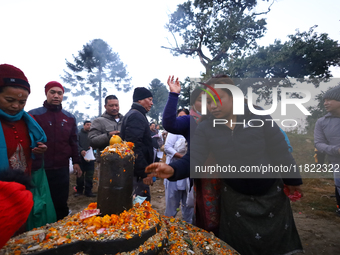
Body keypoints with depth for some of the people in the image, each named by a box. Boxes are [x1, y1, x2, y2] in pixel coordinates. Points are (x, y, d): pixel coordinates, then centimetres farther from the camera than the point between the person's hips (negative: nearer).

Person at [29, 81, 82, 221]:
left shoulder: (69, 118, 8)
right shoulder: (33, 115, -3)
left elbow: (73, 142, 11)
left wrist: (76, 162, 8)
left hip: (62, 169, 3)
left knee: (61, 204, 13)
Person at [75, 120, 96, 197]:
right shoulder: (79, 134, 4)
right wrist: (81, 150, -22)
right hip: (81, 157, -1)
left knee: (89, 176, 4)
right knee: (80, 175, 6)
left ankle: (88, 191, 13)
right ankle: (79, 190, 20)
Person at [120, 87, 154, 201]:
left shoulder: (134, 115, 19)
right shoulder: (136, 116, -14)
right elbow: (135, 146, -24)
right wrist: (145, 172, -22)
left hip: (138, 171, 10)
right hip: (138, 173, -10)